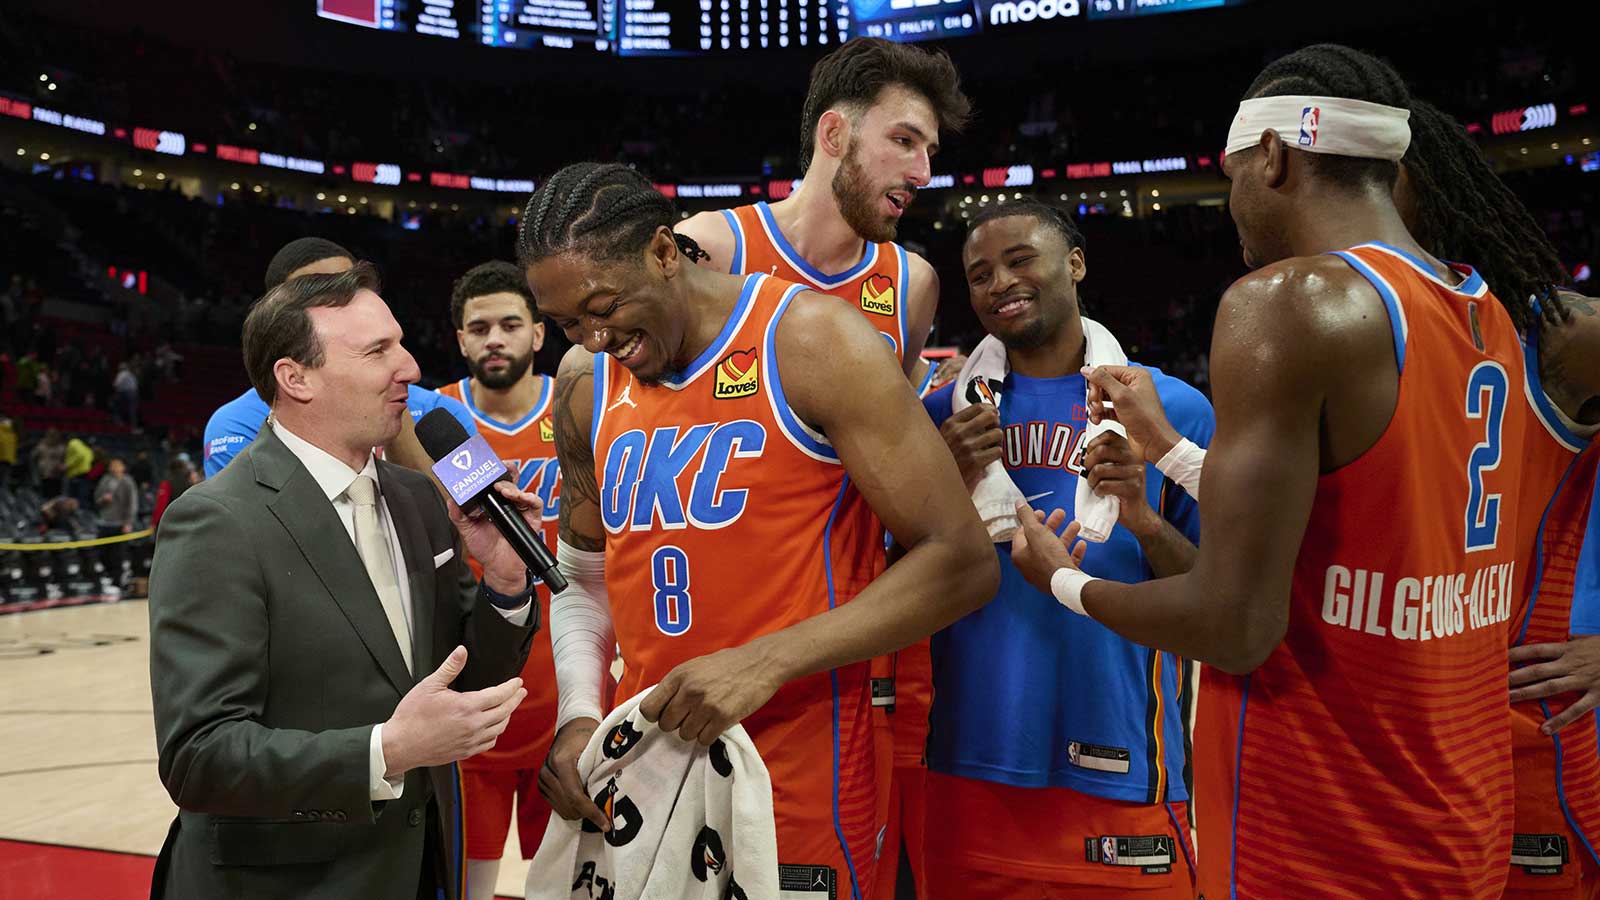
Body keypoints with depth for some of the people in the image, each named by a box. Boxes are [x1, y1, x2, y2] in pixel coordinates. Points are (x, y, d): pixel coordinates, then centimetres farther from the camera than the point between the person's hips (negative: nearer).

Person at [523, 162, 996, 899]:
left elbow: (961, 562, -14)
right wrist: (578, 715, -3)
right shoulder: (584, 383, 4)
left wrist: (766, 662, -22)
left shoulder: (811, 341, -13)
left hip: (799, 794, -5)